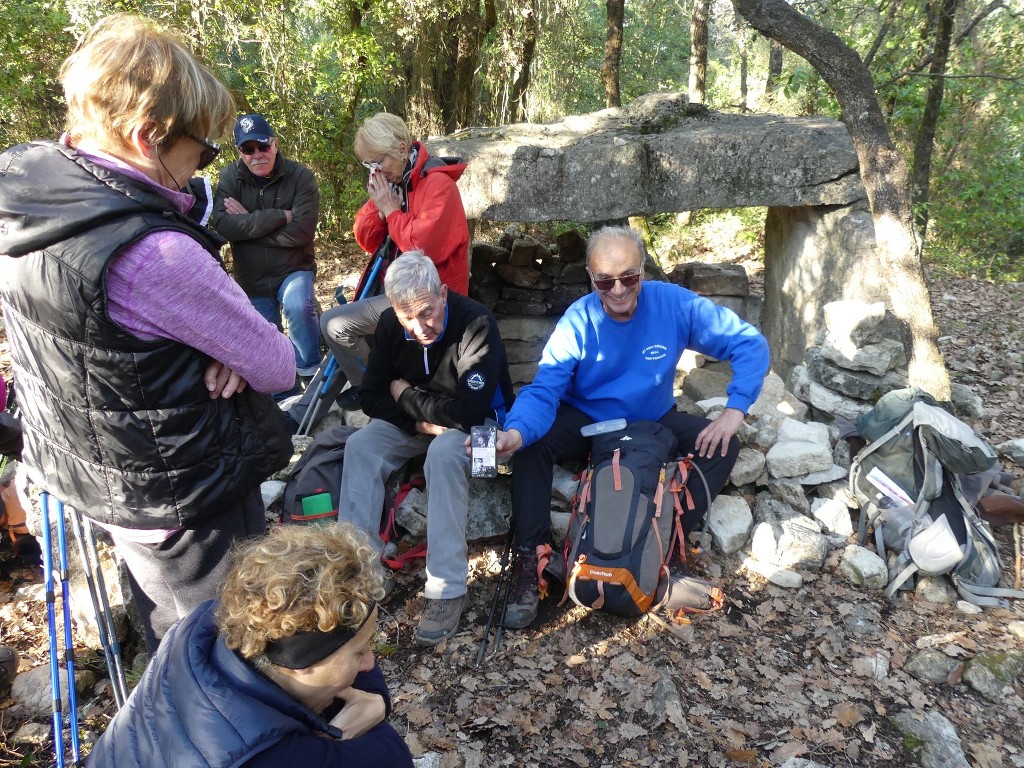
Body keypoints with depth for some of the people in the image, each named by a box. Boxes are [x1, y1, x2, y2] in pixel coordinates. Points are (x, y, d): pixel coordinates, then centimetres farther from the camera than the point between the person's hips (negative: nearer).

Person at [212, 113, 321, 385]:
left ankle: (310, 373, -14)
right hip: (251, 280, 3)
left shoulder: (301, 177, -11)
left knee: (298, 305, -34)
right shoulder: (229, 177, -4)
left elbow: (301, 231, -23)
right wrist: (280, 216, -24)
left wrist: (248, 223, -19)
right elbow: (222, 225, -19)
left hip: (293, 271, -3)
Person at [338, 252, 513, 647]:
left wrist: (406, 395, -19)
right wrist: (420, 421, -22)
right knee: (360, 446, -19)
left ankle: (447, 589, -30)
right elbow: (371, 397, -5)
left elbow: (470, 410, -33)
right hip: (415, 422, 5)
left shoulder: (475, 322, -27)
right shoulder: (390, 325, -9)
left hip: (478, 423, -5)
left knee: (444, 452, -36)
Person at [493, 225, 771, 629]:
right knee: (532, 443, -28)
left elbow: (750, 344, -13)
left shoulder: (675, 304, -19)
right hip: (587, 423, -1)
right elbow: (542, 391, -29)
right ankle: (532, 560, -20)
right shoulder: (577, 323, -20)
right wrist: (515, 432, -51)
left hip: (655, 423, 2)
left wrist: (735, 410, -25)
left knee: (723, 446, -20)